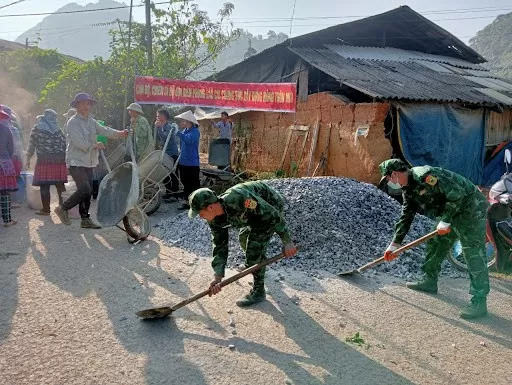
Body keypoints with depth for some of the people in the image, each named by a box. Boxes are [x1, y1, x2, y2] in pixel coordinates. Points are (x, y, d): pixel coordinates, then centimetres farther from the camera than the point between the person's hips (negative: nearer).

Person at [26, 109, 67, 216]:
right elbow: (64, 144, 8)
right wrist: (64, 159, 14)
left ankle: (46, 209, 3)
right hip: (59, 161, 3)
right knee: (60, 185, 8)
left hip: (44, 160, -3)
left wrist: (28, 159, 11)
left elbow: (31, 145, 4)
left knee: (44, 186, 1)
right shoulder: (58, 130, 11)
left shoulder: (37, 129, 6)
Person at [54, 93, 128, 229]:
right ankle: (62, 209, 2)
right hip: (76, 162, -8)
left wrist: (119, 133, -17)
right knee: (85, 190, -16)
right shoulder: (73, 122, -9)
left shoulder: (91, 121, 14)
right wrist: (95, 145, -11)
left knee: (88, 192, 8)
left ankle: (85, 219, 16)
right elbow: (79, 142, -19)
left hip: (88, 163, 8)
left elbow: (103, 130, -1)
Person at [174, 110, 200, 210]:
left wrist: (178, 132, -36)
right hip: (183, 162, 9)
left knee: (194, 185, -1)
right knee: (186, 184, 15)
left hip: (192, 164, -8)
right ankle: (188, 202, 24)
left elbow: (188, 140, -33)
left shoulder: (195, 131, -13)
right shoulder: (184, 131, 12)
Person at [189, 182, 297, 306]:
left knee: (254, 249, -11)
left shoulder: (237, 199, -39)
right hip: (255, 208, 8)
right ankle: (261, 263, 54)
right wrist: (217, 277, -18)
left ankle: (258, 291, 5)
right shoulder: (215, 220, -13)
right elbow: (219, 247, -8)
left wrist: (287, 241, -26)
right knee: (244, 238, 26)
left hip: (272, 205, -8)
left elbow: (272, 214, -32)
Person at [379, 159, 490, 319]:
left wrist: (445, 221, -21)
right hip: (451, 212, 10)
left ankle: (479, 303, -8)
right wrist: (394, 244, 11)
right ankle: (429, 282, 31)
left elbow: (457, 194, -27)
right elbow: (406, 217, 12)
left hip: (470, 206, -10)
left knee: (474, 255, -10)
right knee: (435, 244, 16)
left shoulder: (423, 175, -26)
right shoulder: (408, 190, 5)